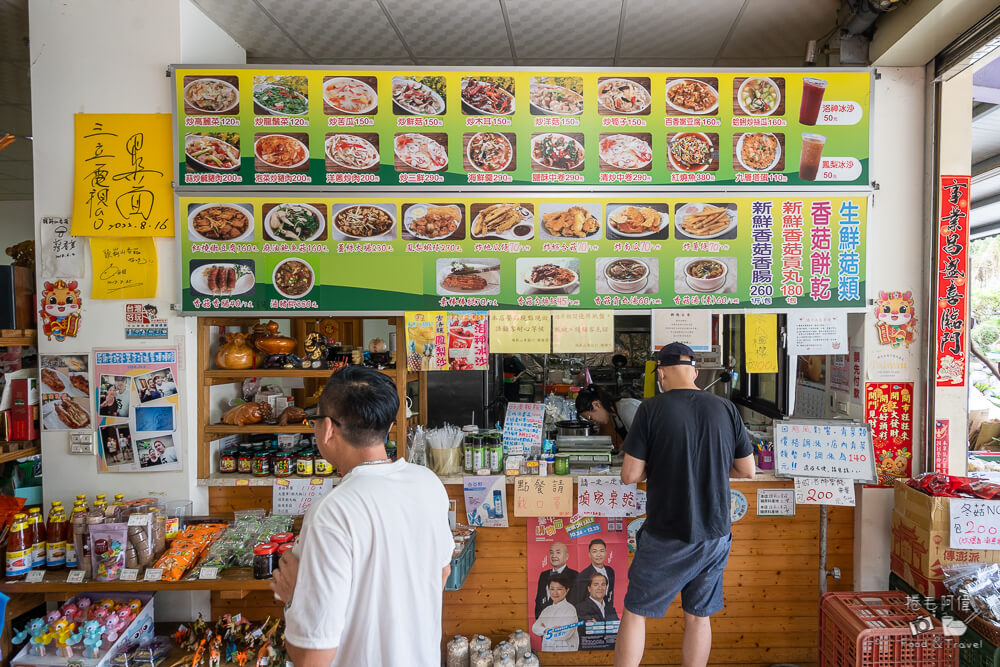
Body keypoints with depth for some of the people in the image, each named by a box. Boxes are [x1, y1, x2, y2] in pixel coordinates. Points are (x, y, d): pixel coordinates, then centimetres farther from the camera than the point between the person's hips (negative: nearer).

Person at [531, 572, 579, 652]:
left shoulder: (570, 609, -4)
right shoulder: (546, 610, 13)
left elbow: (565, 635, -12)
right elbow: (535, 628, 5)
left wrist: (544, 631, 1)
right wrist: (546, 630, -13)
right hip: (546, 650, 4)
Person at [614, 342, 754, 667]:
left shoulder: (652, 408, -13)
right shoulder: (726, 408, -1)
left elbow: (630, 475, -13)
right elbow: (747, 470, 7)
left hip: (666, 537, -4)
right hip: (715, 535, 4)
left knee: (635, 611, 12)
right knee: (698, 617, 18)